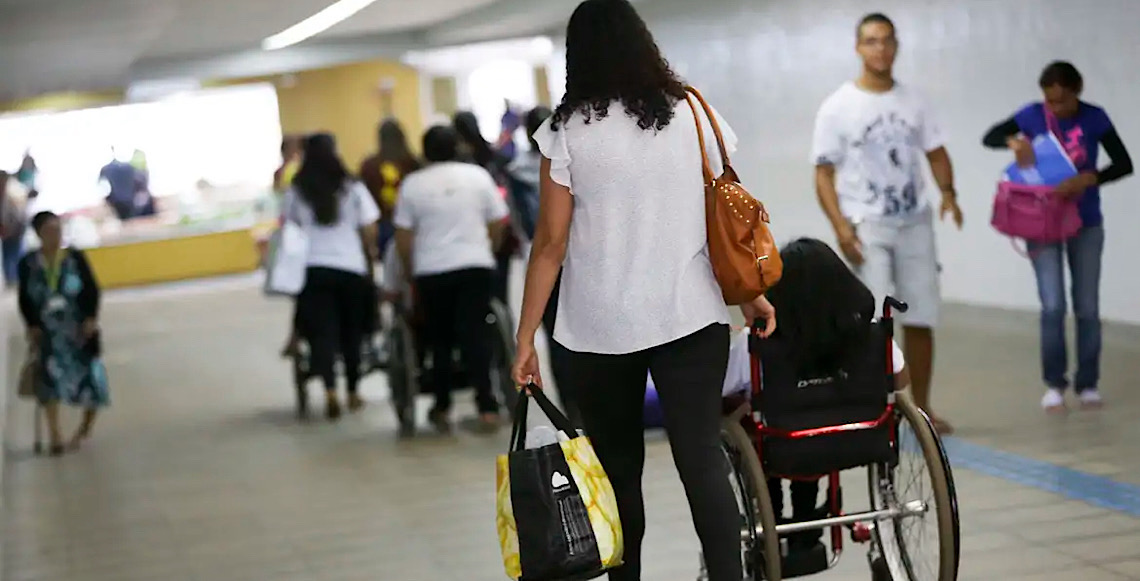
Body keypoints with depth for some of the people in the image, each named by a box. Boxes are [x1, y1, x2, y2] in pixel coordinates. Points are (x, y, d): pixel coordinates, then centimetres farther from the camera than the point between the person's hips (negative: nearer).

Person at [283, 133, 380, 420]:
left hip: (312, 269, 0)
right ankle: (353, 393, 22)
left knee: (322, 331, -1)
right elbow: (369, 232, 1)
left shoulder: (295, 192, 3)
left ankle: (330, 391, -20)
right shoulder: (353, 189, 0)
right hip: (351, 268, 0)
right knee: (351, 332, 14)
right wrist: (371, 256, 16)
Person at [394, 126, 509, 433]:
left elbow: (403, 237, 1)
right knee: (476, 335, -2)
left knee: (440, 339, 12)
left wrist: (409, 271, 12)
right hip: (475, 266, 0)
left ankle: (442, 408, 18)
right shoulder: (478, 176, 3)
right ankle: (487, 407, -10)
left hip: (431, 272, 0)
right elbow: (498, 223, 4)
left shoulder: (412, 184, 1)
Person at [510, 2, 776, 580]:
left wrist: (526, 336, 0)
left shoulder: (566, 131, -4)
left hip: (599, 329, -1)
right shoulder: (691, 114, 3)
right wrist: (750, 293, 19)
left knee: (619, 469, 10)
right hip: (689, 316, 2)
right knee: (702, 459, -2)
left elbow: (551, 242, -5)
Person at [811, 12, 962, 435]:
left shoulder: (913, 102, 7)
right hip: (867, 226, -4)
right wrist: (840, 225, -17)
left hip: (916, 224, 4)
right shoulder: (838, 107, -4)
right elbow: (824, 173, -5)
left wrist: (947, 193, -8)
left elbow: (936, 152, 12)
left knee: (921, 319, 7)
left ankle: (921, 407, 19)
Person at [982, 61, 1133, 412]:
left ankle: (1087, 384, 16)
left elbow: (1124, 164, -14)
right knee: (1053, 306, -7)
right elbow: (989, 138, -1)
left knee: (1087, 307, 5)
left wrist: (1088, 179, -30)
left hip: (1085, 225, 0)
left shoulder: (1094, 118, -10)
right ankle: (1054, 383, 6)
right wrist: (1014, 141, -23)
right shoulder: (1032, 115, -8)